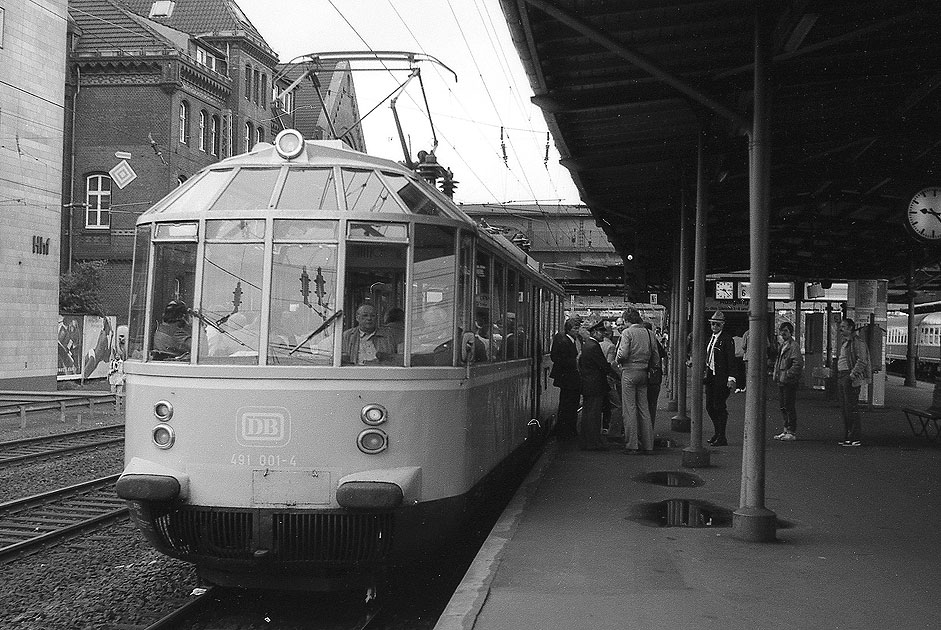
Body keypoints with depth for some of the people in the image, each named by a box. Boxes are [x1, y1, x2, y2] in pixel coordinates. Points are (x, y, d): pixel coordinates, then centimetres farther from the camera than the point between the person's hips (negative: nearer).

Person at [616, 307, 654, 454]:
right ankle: (647, 445, 12)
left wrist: (617, 360, 3)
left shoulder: (627, 332, -9)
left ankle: (631, 446, -3)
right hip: (643, 372, 6)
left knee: (629, 409, -2)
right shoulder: (647, 332, 8)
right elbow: (652, 353, 9)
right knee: (644, 409, 10)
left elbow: (623, 354, -16)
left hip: (629, 372, -6)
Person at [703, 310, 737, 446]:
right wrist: (704, 373, 19)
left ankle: (722, 438, 2)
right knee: (709, 406, 11)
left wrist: (731, 378, -18)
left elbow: (731, 360, -14)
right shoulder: (711, 338, 15)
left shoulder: (727, 339, -10)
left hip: (721, 378, -8)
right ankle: (718, 433, 25)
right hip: (710, 377, 8)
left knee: (719, 407, -5)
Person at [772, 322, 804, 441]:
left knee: (789, 407, -4)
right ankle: (786, 430, 21)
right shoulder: (782, 345, 16)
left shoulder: (793, 346, -12)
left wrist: (787, 374, -21)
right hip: (781, 381, 9)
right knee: (783, 407, 13)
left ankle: (792, 432, 2)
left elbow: (798, 364, -21)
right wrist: (776, 374, 14)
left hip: (790, 382, -9)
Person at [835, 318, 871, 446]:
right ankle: (847, 437, 15)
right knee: (843, 408, 10)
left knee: (851, 408, -9)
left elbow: (862, 360, -15)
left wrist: (853, 374, -21)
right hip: (841, 377, 9)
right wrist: (837, 376, 16)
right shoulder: (843, 342, 20)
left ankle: (855, 438, -7)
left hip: (851, 378, -9)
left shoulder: (857, 342, -9)